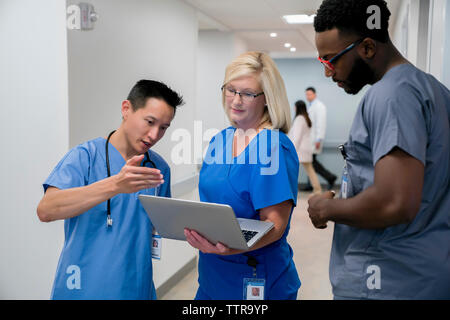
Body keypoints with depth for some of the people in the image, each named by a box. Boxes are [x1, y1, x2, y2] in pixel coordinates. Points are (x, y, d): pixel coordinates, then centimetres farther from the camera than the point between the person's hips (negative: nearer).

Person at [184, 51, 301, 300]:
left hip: (257, 281, -6)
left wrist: (230, 247, -35)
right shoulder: (219, 141, 5)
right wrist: (188, 226, -4)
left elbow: (275, 225, -20)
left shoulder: (274, 147, -16)